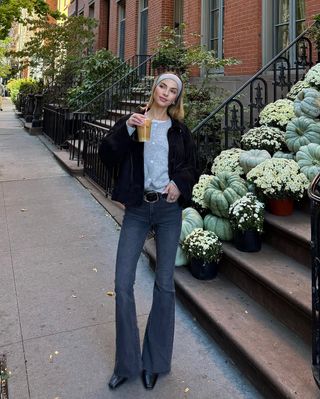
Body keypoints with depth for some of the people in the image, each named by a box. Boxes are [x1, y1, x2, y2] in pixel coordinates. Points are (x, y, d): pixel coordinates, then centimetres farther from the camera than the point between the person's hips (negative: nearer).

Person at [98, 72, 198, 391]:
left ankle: (154, 362, 23)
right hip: (137, 208, -1)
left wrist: (179, 183, -7)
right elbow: (107, 156, -5)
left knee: (164, 284, 5)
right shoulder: (132, 121, 6)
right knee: (123, 283, -5)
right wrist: (127, 129, -18)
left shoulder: (179, 130, 9)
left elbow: (191, 167, 13)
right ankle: (127, 363, 15)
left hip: (169, 209, 1)